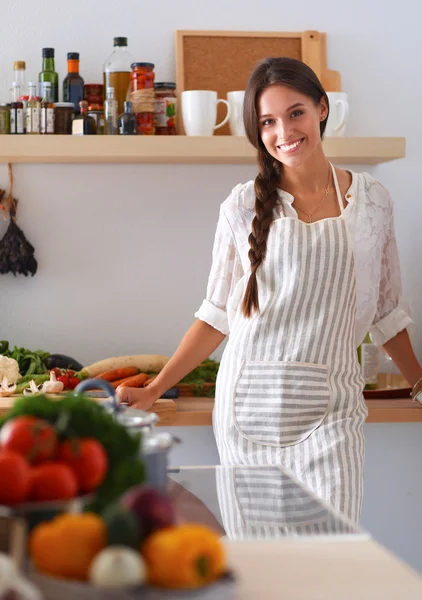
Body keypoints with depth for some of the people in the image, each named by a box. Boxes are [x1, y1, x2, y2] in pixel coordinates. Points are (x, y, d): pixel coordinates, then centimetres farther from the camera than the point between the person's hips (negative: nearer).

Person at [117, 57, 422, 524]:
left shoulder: (371, 201, 6)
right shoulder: (245, 206, 3)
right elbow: (217, 313, 8)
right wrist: (152, 391, 5)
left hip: (328, 411, 0)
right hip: (250, 404, 0)